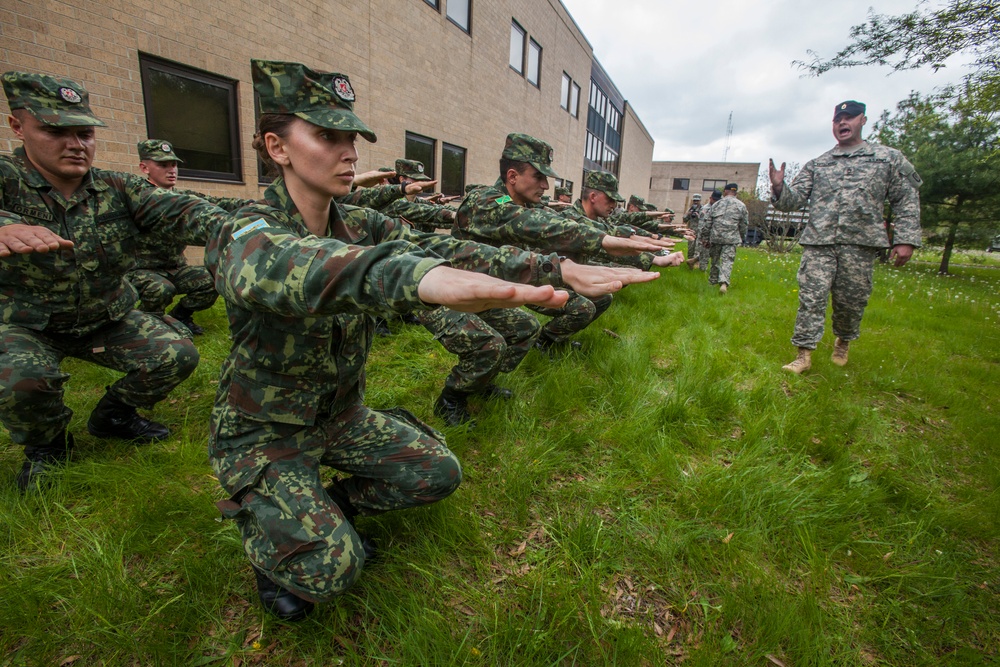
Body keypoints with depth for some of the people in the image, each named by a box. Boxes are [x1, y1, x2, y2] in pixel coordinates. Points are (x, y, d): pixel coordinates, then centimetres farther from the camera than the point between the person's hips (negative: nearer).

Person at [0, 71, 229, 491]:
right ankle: (46, 445, 6)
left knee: (177, 354, -13)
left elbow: (173, 209, -24)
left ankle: (113, 415, 17)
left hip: (108, 320, 3)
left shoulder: (118, 189, -6)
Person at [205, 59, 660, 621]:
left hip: (341, 414, 6)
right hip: (264, 432, -5)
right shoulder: (247, 235, -24)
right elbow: (295, 267, -48)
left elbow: (437, 248, -21)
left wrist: (558, 269, -33)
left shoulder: (361, 226, -6)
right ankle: (269, 535, 16)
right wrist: (420, 276, -69)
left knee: (439, 474, -1)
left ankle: (329, 508, 21)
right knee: (330, 566, -19)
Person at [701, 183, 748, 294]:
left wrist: (706, 238, 14)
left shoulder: (717, 204, 7)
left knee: (715, 260, 16)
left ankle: (713, 281, 27)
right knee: (727, 261, -5)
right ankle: (724, 283, -22)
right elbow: (744, 225, 7)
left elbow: (707, 222, 6)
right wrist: (741, 238, 20)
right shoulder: (741, 206, 4)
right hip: (731, 238, -2)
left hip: (715, 237, 2)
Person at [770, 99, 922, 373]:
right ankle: (804, 354, -3)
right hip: (818, 243, 0)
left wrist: (905, 239, -1)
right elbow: (794, 199, 7)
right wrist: (779, 187, -15)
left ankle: (843, 342, 32)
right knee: (811, 297, -7)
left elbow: (907, 201, 9)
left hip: (861, 245, 0)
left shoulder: (889, 158, 12)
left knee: (852, 301, 7)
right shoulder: (816, 164, 14)